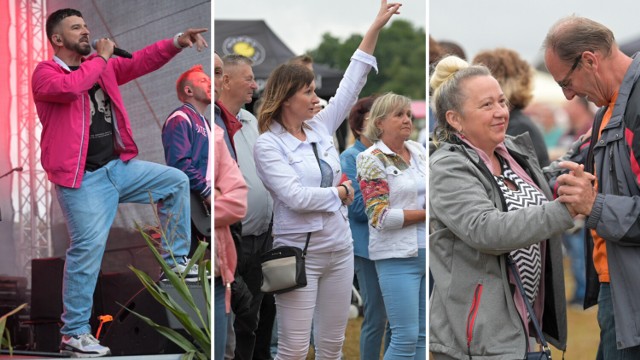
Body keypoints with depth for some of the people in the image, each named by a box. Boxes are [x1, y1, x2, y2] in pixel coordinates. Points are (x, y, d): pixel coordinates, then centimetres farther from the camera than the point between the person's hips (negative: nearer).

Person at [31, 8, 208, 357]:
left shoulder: (102, 66, 14)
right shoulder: (45, 73, -8)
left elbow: (140, 62, 7)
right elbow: (70, 87, -29)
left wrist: (178, 41, -7)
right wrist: (100, 58, -14)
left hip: (118, 167, 8)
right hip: (82, 178, -8)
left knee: (176, 181, 9)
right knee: (89, 246, -13)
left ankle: (175, 262, 19)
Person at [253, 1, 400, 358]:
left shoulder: (320, 128, 8)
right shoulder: (268, 145, -10)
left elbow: (352, 84, 9)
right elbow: (296, 197, -20)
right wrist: (341, 192, -7)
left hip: (340, 249, 7)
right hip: (300, 254, -7)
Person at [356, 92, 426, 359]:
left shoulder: (418, 151, 12)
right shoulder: (371, 160, -5)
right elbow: (381, 216, -13)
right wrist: (426, 213, -10)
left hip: (427, 252, 6)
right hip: (397, 257, -6)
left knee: (424, 335, 8)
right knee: (406, 337, -10)